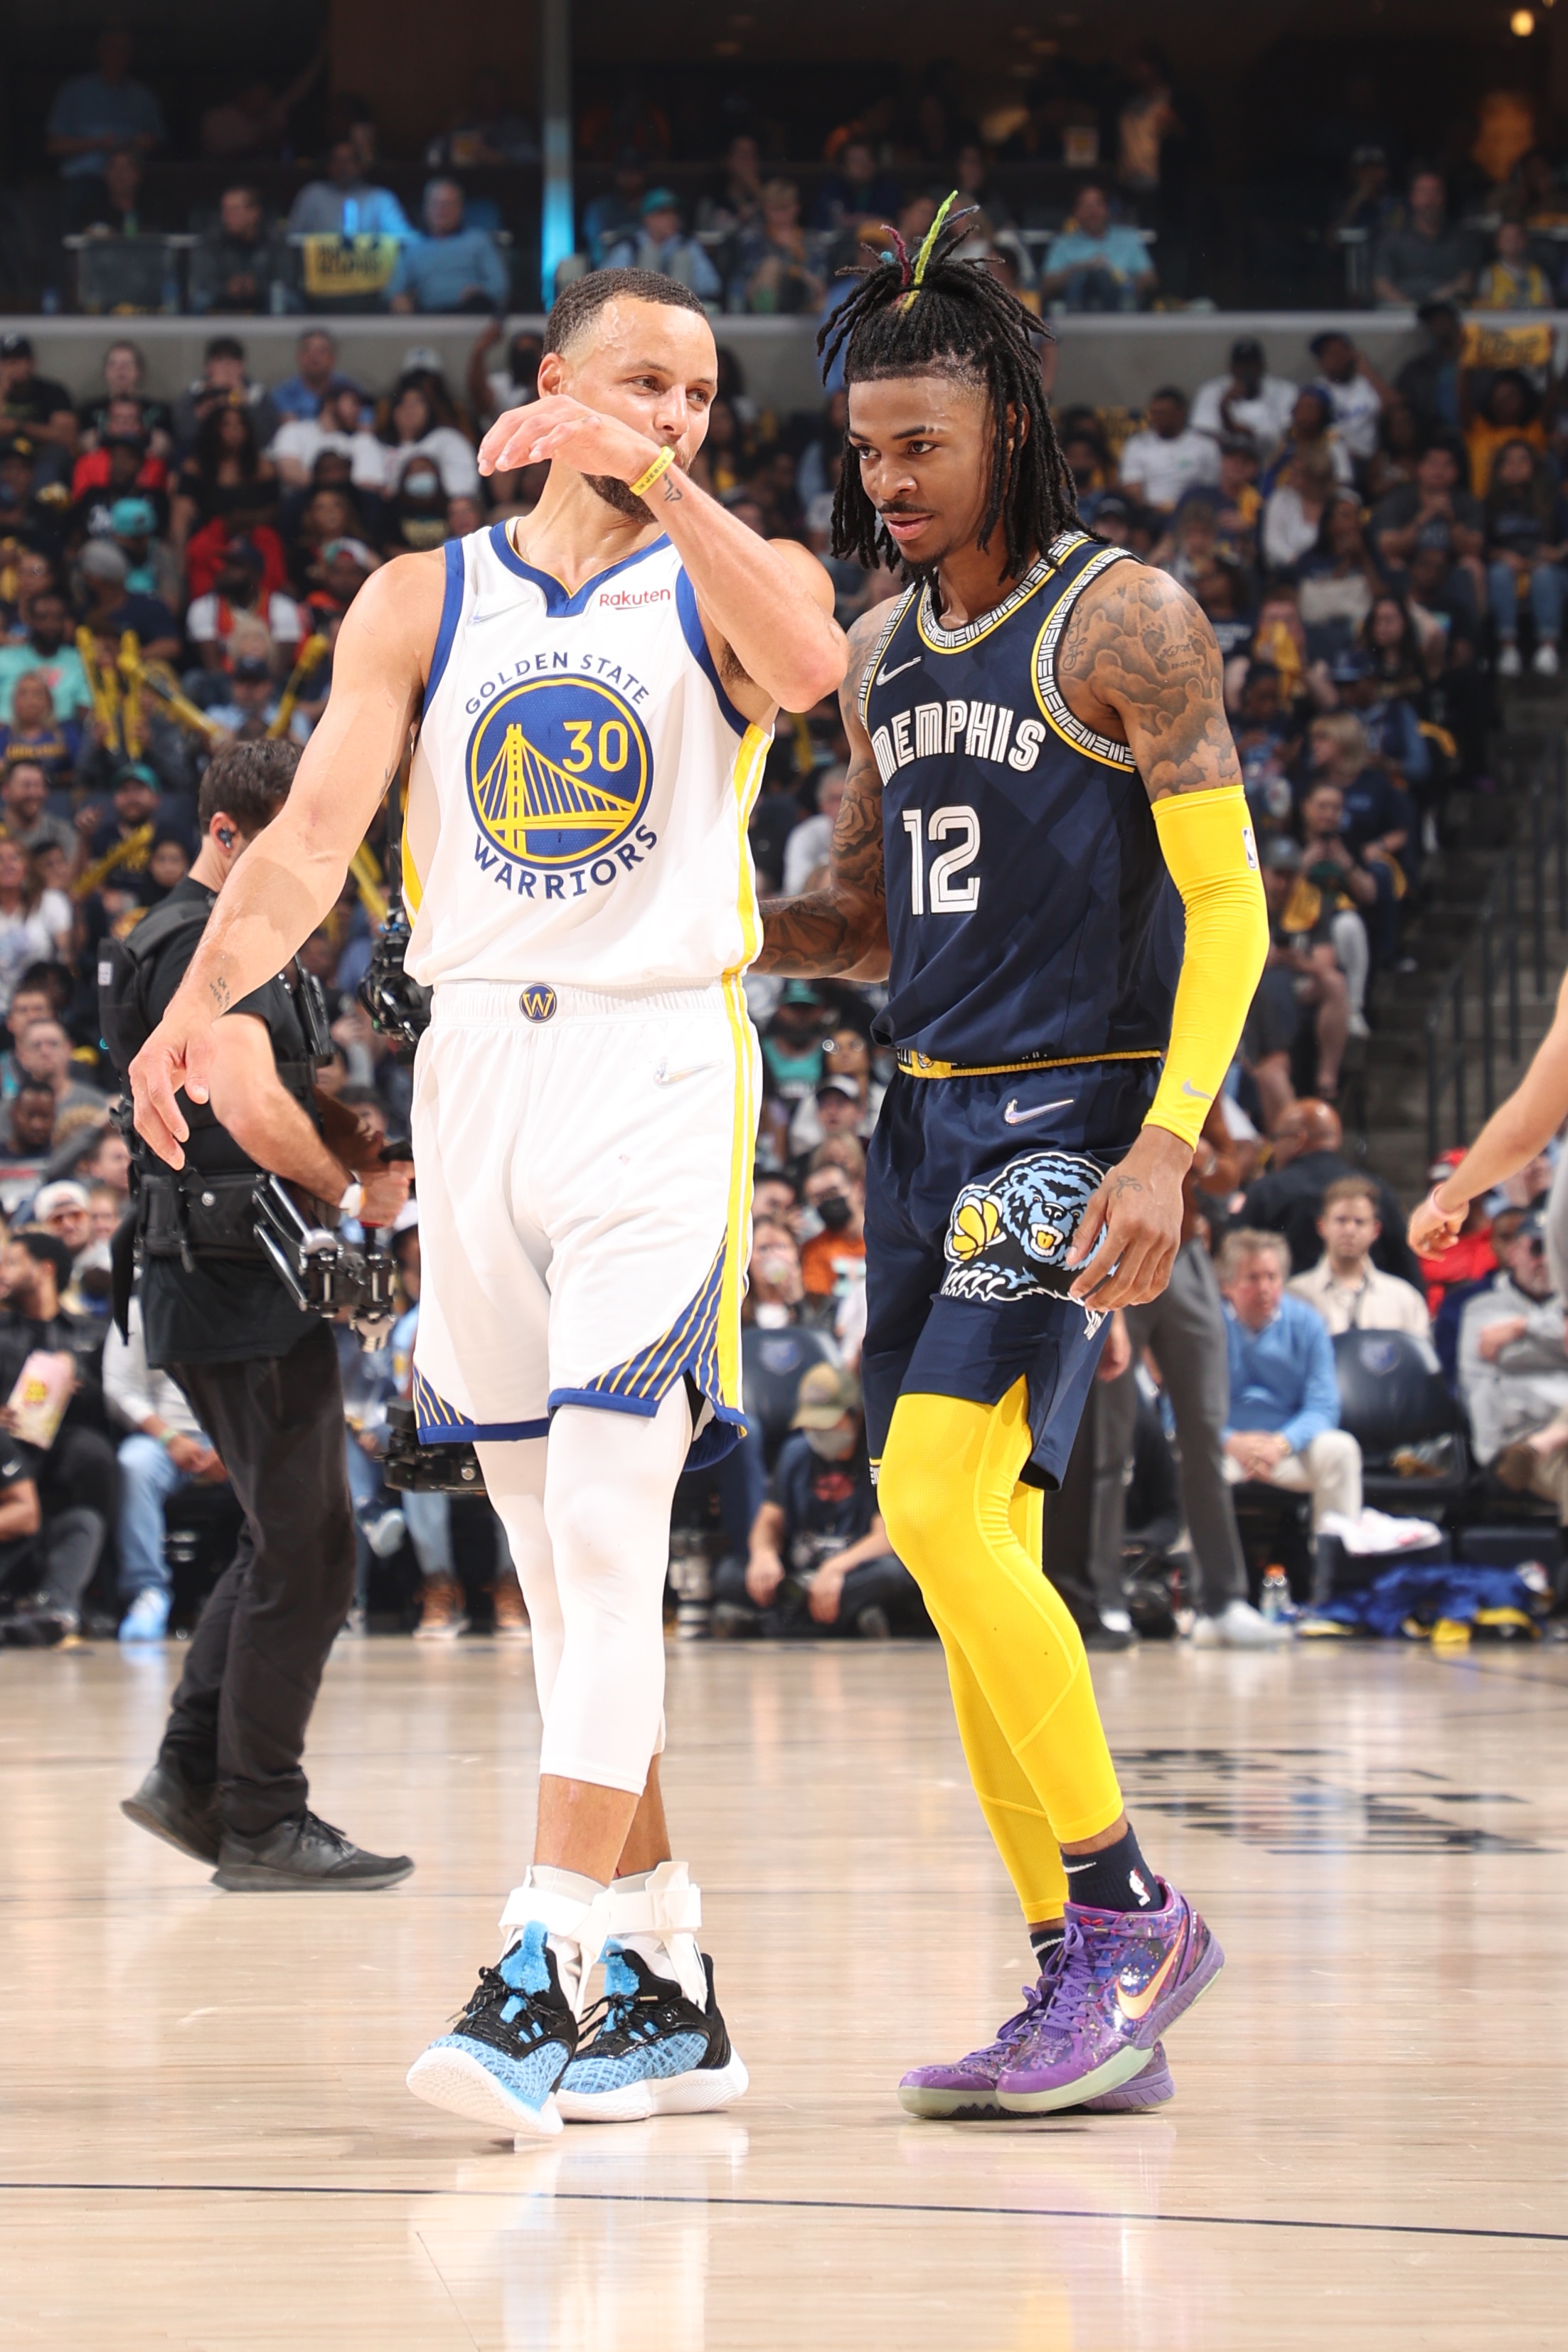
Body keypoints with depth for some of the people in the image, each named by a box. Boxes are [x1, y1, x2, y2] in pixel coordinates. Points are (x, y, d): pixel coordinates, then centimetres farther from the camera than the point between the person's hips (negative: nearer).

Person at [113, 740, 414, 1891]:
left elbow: (303, 1101, 23)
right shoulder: (208, 946, -15)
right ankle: (261, 1822, 0)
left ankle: (192, 1777, 19)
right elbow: (253, 1114, -29)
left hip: (247, 1289, 10)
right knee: (308, 1554, -5)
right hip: (244, 1289, -10)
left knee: (287, 1539, 17)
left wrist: (369, 1140, 2)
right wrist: (355, 1192, -15)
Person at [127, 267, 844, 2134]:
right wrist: (200, 1000, -16)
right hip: (475, 1067, 4)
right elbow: (319, 830, 0)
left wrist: (655, 476, -25)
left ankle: (540, 1976, -21)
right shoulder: (424, 601, 11)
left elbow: (809, 665, -21)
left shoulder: (729, 579, 4)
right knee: (558, 1560, 8)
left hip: (656, 1069, -4)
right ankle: (663, 1984, 17)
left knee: (603, 1532, -16)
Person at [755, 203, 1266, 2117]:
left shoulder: (1123, 621, -8)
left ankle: (1125, 1907, -10)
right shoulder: (878, 652, 14)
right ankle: (1089, 1999, 9)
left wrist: (1166, 1147, -22)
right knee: (969, 1554, 4)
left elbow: (1229, 905, -11)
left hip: (1073, 1115, -8)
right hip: (926, 1116, 8)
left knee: (939, 1504, -21)